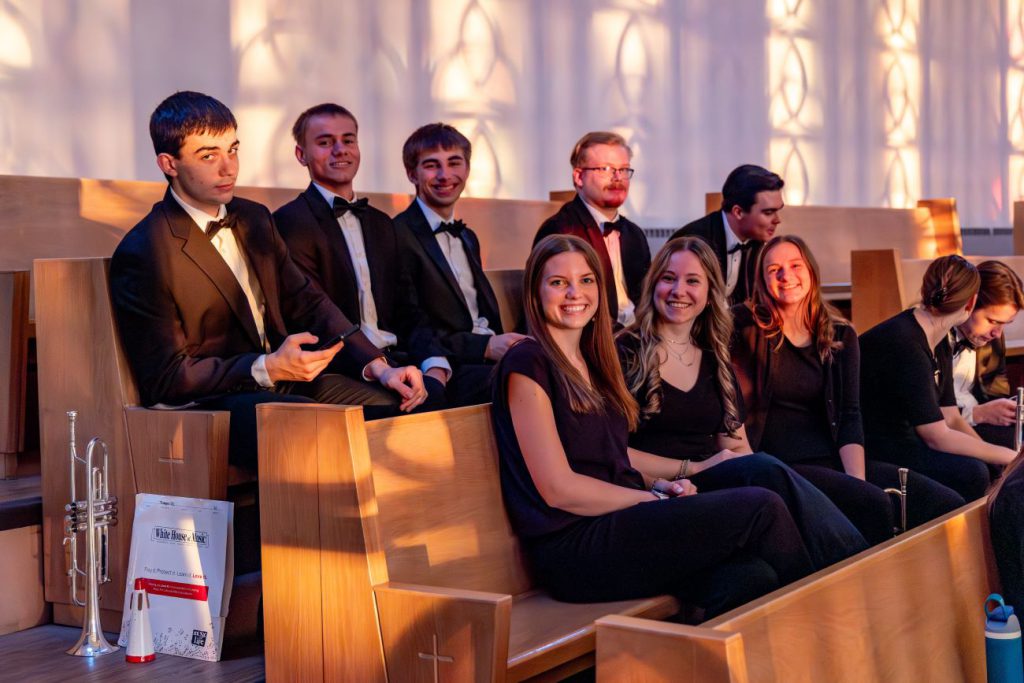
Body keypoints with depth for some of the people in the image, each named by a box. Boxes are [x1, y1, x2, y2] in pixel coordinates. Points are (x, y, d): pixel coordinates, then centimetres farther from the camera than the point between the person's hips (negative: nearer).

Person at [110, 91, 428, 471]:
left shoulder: (254, 219, 13)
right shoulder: (141, 254, -11)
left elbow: (307, 302, 15)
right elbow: (166, 379, -12)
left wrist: (378, 367, -1)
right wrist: (268, 368, -22)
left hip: (280, 380, 8)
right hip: (206, 405, -7)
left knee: (399, 403, -12)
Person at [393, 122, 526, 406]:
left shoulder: (468, 238, 25)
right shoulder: (398, 236, -3)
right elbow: (410, 332, -10)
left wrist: (504, 346, 1)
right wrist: (485, 346, -19)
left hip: (490, 357, 8)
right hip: (446, 371, -8)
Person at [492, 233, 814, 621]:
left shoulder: (591, 363, 20)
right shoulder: (527, 364, -5)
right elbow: (558, 489, -11)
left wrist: (659, 484, 2)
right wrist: (656, 498, -7)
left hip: (617, 526, 7)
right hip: (573, 548, -7)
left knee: (751, 577, -23)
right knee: (760, 507, -16)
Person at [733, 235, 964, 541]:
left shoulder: (841, 335, 13)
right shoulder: (748, 326, 1)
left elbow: (849, 416, 5)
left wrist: (858, 480, -11)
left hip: (834, 459, 5)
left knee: (947, 504, -15)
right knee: (874, 504, -31)